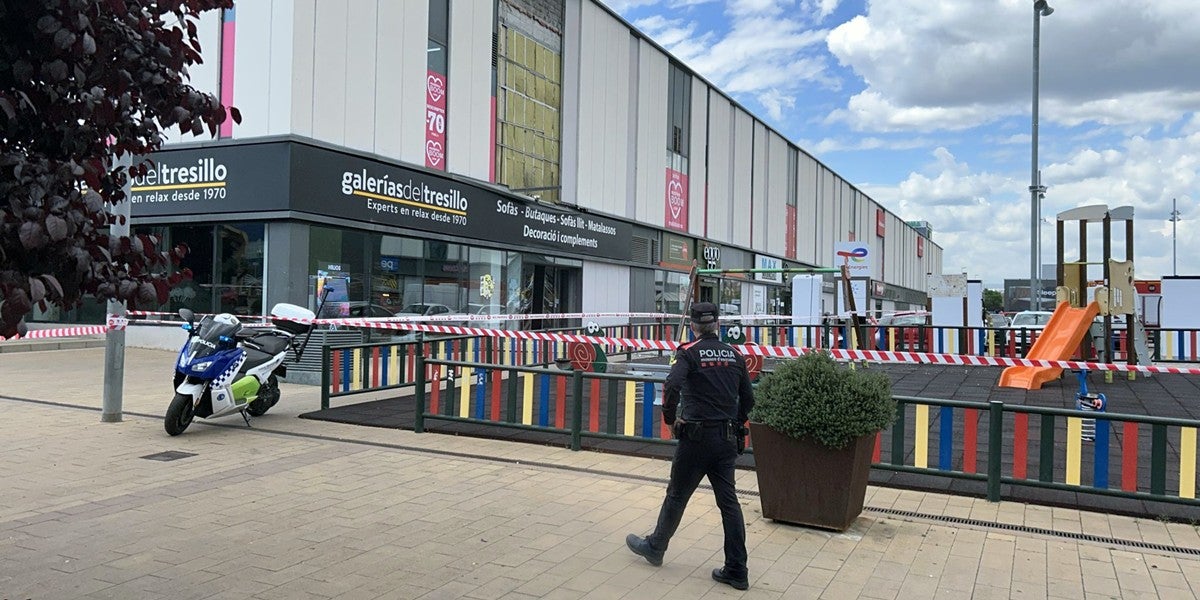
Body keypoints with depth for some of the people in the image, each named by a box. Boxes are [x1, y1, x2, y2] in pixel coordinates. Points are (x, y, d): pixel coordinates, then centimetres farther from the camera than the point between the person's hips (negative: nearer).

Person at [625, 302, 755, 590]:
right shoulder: (734, 355, 8)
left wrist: (670, 418, -10)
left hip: (696, 437, -5)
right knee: (728, 501, 7)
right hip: (727, 439, 5)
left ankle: (655, 547, 30)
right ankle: (736, 571, 10)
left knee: (677, 495, 11)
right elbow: (748, 398, 11)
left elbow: (672, 386, -24)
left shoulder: (689, 352, -8)